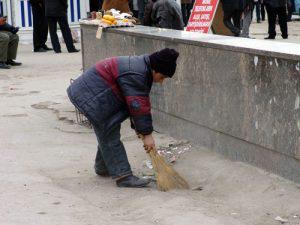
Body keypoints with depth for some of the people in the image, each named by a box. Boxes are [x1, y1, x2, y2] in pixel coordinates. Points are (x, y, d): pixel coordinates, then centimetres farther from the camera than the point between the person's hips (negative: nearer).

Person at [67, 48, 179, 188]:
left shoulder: (142, 67, 6)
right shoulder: (135, 75, -27)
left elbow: (141, 102, 11)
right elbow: (138, 106, -25)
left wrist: (138, 127, 10)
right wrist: (147, 134, -19)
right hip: (91, 96, -11)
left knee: (108, 133, 19)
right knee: (110, 136, -10)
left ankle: (102, 168, 34)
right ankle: (123, 175, -9)